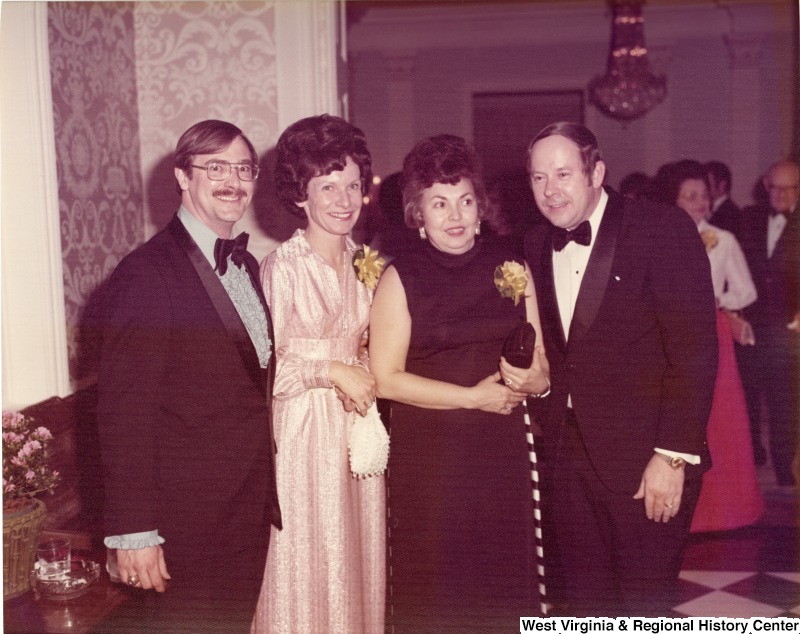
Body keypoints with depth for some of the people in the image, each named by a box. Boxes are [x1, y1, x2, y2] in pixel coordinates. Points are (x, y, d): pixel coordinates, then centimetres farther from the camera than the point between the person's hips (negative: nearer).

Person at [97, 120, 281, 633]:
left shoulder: (246, 264, 10)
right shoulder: (147, 273, -16)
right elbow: (124, 411, -18)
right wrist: (134, 531, -19)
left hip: (252, 508, 8)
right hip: (189, 516, -7)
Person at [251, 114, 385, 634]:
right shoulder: (281, 268, -13)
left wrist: (362, 376, -3)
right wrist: (333, 372, -17)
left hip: (357, 429, 6)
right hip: (302, 431, -5)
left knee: (356, 556, 14)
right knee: (305, 562, 5)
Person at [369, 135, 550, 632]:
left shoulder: (511, 268, 5)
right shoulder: (401, 279, -3)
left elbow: (541, 365, 10)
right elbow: (386, 378, -7)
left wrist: (533, 380, -13)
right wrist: (474, 396, -12)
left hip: (504, 455, 3)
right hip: (428, 459, -2)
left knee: (505, 580, 7)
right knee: (436, 592, 4)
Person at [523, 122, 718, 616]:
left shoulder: (664, 229, -11)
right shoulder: (538, 246, 7)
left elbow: (695, 349, -15)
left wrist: (673, 456, -18)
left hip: (646, 460, -5)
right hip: (569, 458, 5)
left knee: (643, 608, 7)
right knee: (586, 605, 15)